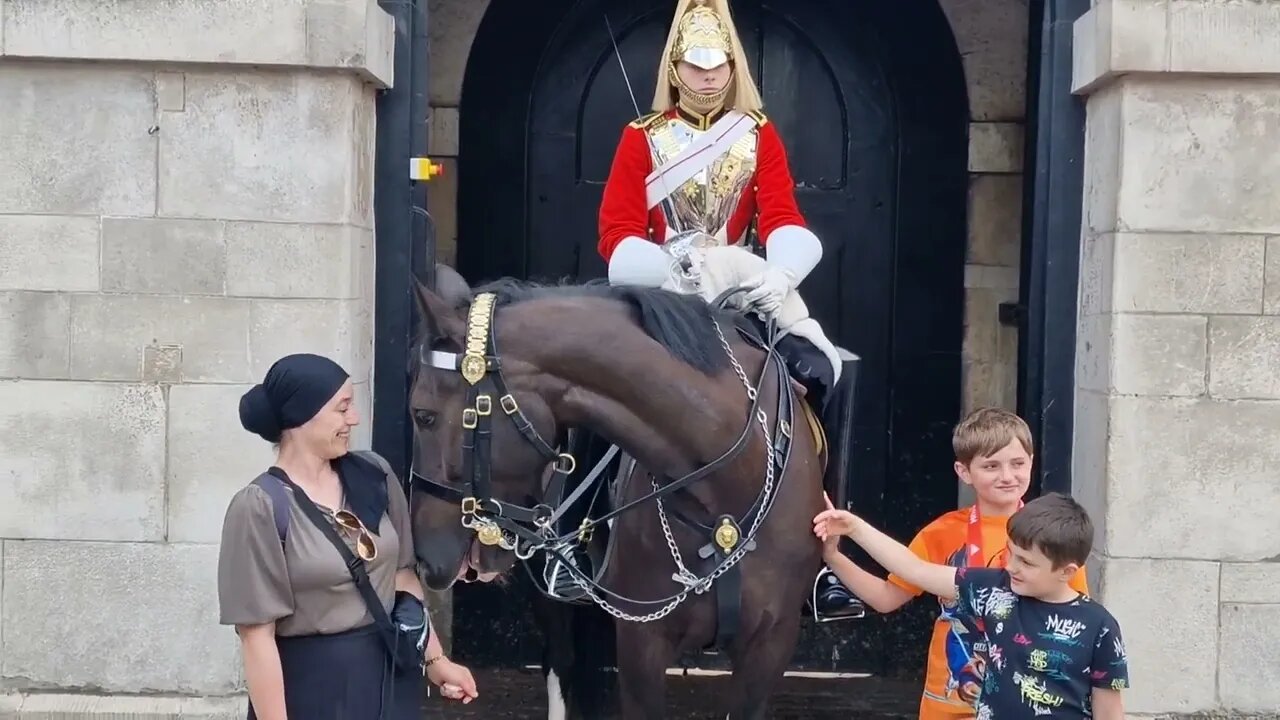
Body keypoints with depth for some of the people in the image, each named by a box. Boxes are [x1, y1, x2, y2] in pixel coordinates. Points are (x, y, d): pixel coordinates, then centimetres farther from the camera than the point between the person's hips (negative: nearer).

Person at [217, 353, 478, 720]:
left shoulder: (373, 476, 0)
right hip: (311, 687, -5)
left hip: (391, 676, 5)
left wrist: (435, 658, 7)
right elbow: (257, 635, -16)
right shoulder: (260, 508, -16)